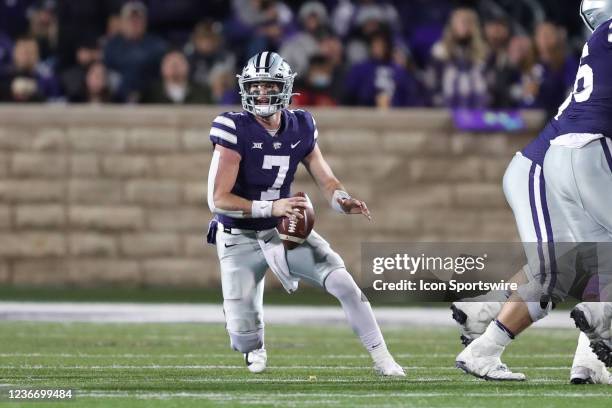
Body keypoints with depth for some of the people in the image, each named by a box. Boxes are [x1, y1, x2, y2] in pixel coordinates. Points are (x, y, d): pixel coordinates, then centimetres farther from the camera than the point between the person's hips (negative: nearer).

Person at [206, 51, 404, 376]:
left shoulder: (300, 129, -5)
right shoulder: (235, 130, -20)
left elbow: (327, 181, 3)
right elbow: (218, 199, -24)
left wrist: (344, 201, -22)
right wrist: (271, 207, -36)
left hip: (284, 230, 3)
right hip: (240, 239, -3)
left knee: (342, 281, -14)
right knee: (243, 331, -8)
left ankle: (381, 357, -2)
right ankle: (255, 349, 31)